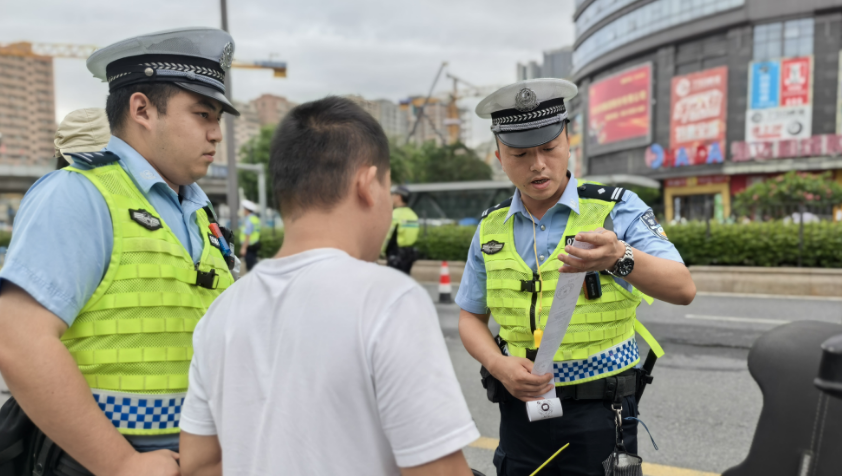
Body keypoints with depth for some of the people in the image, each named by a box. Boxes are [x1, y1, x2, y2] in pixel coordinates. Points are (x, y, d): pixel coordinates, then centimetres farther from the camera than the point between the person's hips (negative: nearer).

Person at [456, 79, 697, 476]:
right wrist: (499, 365, -11)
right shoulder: (491, 228, 2)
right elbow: (471, 316, 9)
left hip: (599, 412, -2)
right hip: (521, 408, 3)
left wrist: (619, 258, -40)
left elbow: (683, 289, -20)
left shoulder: (617, 209, -8)